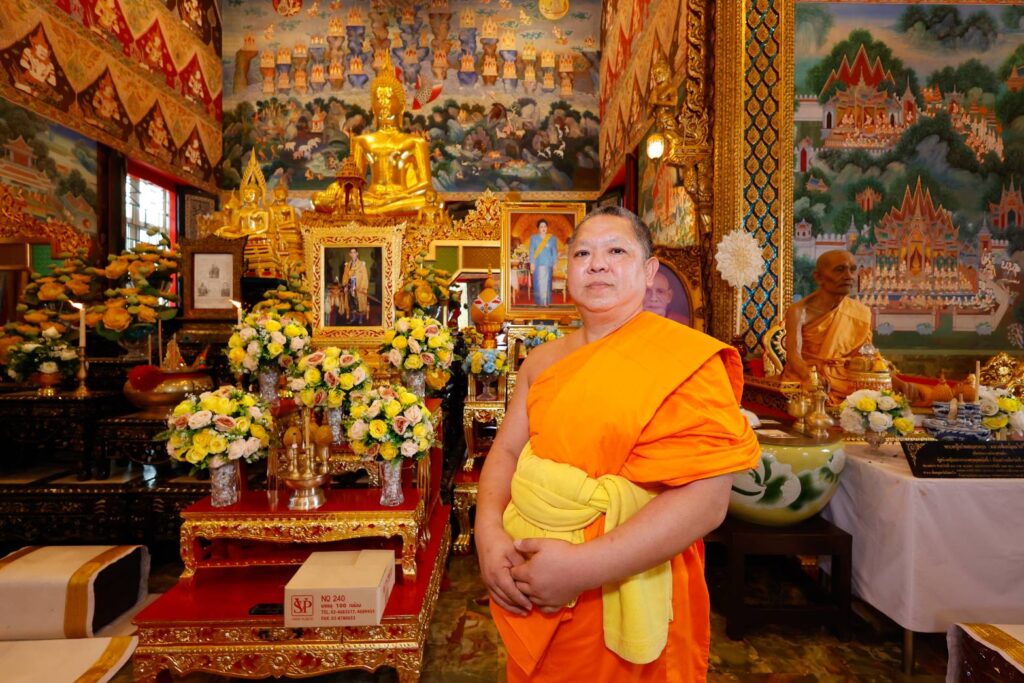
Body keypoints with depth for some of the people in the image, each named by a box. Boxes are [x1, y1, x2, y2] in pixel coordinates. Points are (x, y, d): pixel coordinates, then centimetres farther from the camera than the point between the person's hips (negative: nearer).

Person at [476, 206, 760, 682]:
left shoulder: (685, 359, -14)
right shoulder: (543, 360, 4)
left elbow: (704, 499, -21)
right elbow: (506, 452, 4)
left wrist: (585, 567, -25)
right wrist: (489, 535, -13)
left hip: (621, 599, -5)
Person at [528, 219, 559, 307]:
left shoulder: (552, 238, 5)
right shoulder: (533, 237, 5)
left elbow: (554, 252, 5)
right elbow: (531, 251, 2)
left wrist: (554, 264, 0)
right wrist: (532, 263, -5)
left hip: (548, 264, 0)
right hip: (537, 264, 0)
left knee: (547, 284, -1)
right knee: (538, 284, -1)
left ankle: (546, 303, 4)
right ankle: (539, 303, 4)